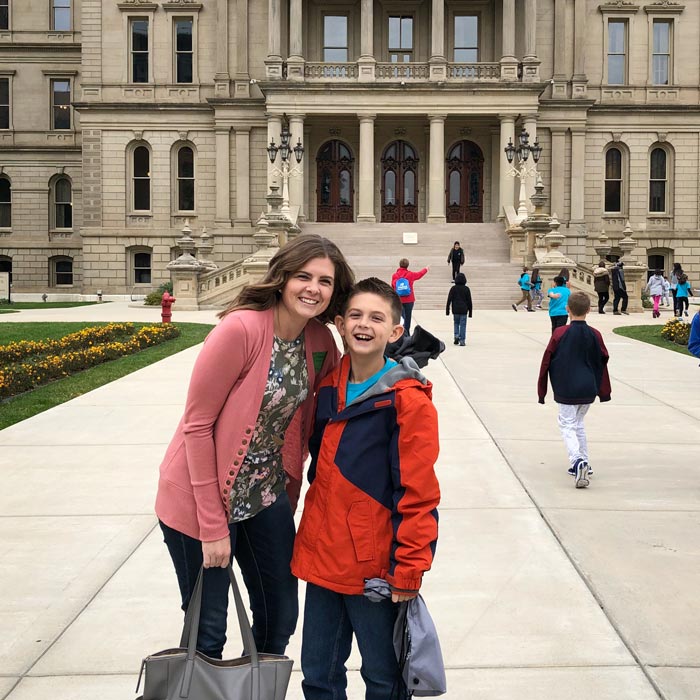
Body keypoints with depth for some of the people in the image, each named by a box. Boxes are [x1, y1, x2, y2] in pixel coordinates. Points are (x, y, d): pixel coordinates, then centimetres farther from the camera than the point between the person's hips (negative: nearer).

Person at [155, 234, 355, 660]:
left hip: (266, 496, 6)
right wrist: (212, 525, -18)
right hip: (203, 497, -6)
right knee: (208, 631, 7)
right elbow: (197, 425, -20)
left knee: (281, 617, 18)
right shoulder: (241, 329, -23)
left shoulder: (321, 341, -4)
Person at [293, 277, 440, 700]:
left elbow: (418, 493, -14)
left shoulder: (408, 399, -13)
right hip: (323, 556, 6)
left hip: (375, 566, -6)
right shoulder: (329, 387, 5)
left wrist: (409, 571, -14)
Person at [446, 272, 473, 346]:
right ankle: (462, 340, 0)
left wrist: (447, 310, 3)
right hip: (464, 310, -1)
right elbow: (469, 301, 2)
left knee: (456, 323, 18)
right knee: (463, 325, 2)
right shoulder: (466, 289, -1)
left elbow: (449, 300, -3)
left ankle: (456, 336, -2)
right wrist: (470, 311, 9)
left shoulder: (453, 288, -1)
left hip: (455, 310, 1)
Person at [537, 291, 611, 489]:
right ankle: (584, 464, 24)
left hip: (566, 390, -4)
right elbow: (602, 363, 7)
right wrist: (604, 391, 17)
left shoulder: (560, 334, -9)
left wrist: (542, 391, 5)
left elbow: (546, 362, -5)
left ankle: (577, 460, -23)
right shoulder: (595, 335, 0)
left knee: (567, 425, 1)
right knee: (578, 423, 21)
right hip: (588, 390, 4)